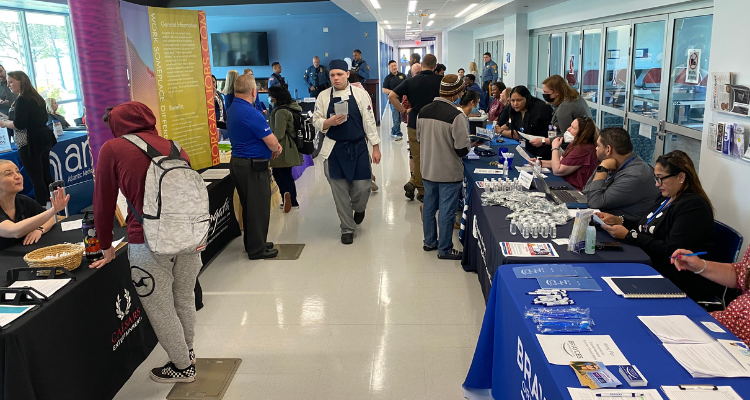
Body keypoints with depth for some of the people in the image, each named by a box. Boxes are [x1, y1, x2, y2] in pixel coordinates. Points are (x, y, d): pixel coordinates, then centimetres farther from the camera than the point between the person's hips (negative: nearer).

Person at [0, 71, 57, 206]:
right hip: (43, 139, 9)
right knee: (46, 176, 15)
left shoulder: (21, 100, -16)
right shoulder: (37, 97, 11)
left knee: (36, 179, -4)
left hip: (30, 144, -9)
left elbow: (18, 124, -21)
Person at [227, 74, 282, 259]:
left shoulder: (232, 110, 11)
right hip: (254, 167, -10)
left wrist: (274, 146, 6)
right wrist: (276, 148, 4)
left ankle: (252, 243, 30)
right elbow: (272, 142, -20)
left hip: (237, 163, 10)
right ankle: (257, 249, 8)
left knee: (248, 207, 18)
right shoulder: (251, 113, -21)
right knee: (259, 208, 0)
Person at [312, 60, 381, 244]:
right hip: (335, 149, 1)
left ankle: (359, 208, 33)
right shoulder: (324, 96, 2)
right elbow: (316, 122, 4)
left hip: (358, 147, -1)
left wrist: (376, 147, -2)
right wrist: (330, 122, -18)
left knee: (362, 187, -4)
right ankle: (347, 229, 22)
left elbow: (369, 120, -1)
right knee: (340, 191, 5)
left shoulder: (360, 94, -2)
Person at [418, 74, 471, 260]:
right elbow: (462, 149, -21)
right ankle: (444, 250, 17)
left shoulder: (423, 111, -2)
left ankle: (429, 241, 34)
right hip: (449, 172, -6)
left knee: (429, 206, 18)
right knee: (446, 211, 5)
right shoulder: (456, 116, -22)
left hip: (428, 169, 6)